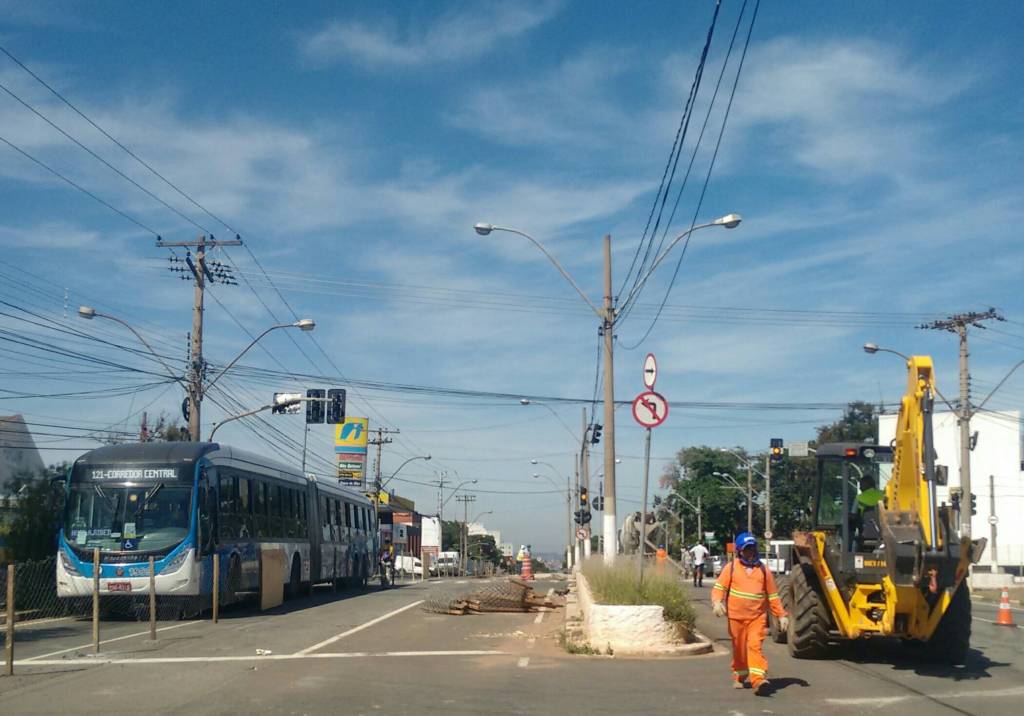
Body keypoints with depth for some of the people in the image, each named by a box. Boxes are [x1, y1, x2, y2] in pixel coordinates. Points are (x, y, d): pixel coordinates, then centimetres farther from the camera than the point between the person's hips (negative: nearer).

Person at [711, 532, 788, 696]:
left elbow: (773, 595, 13)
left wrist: (782, 615, 9)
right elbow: (719, 587, -2)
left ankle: (758, 680, -25)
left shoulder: (763, 570, 8)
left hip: (758, 616, 0)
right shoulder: (731, 567, 3)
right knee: (739, 649, 11)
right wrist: (717, 602, -22)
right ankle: (739, 677, 31)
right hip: (736, 616, 0)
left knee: (755, 645, -16)